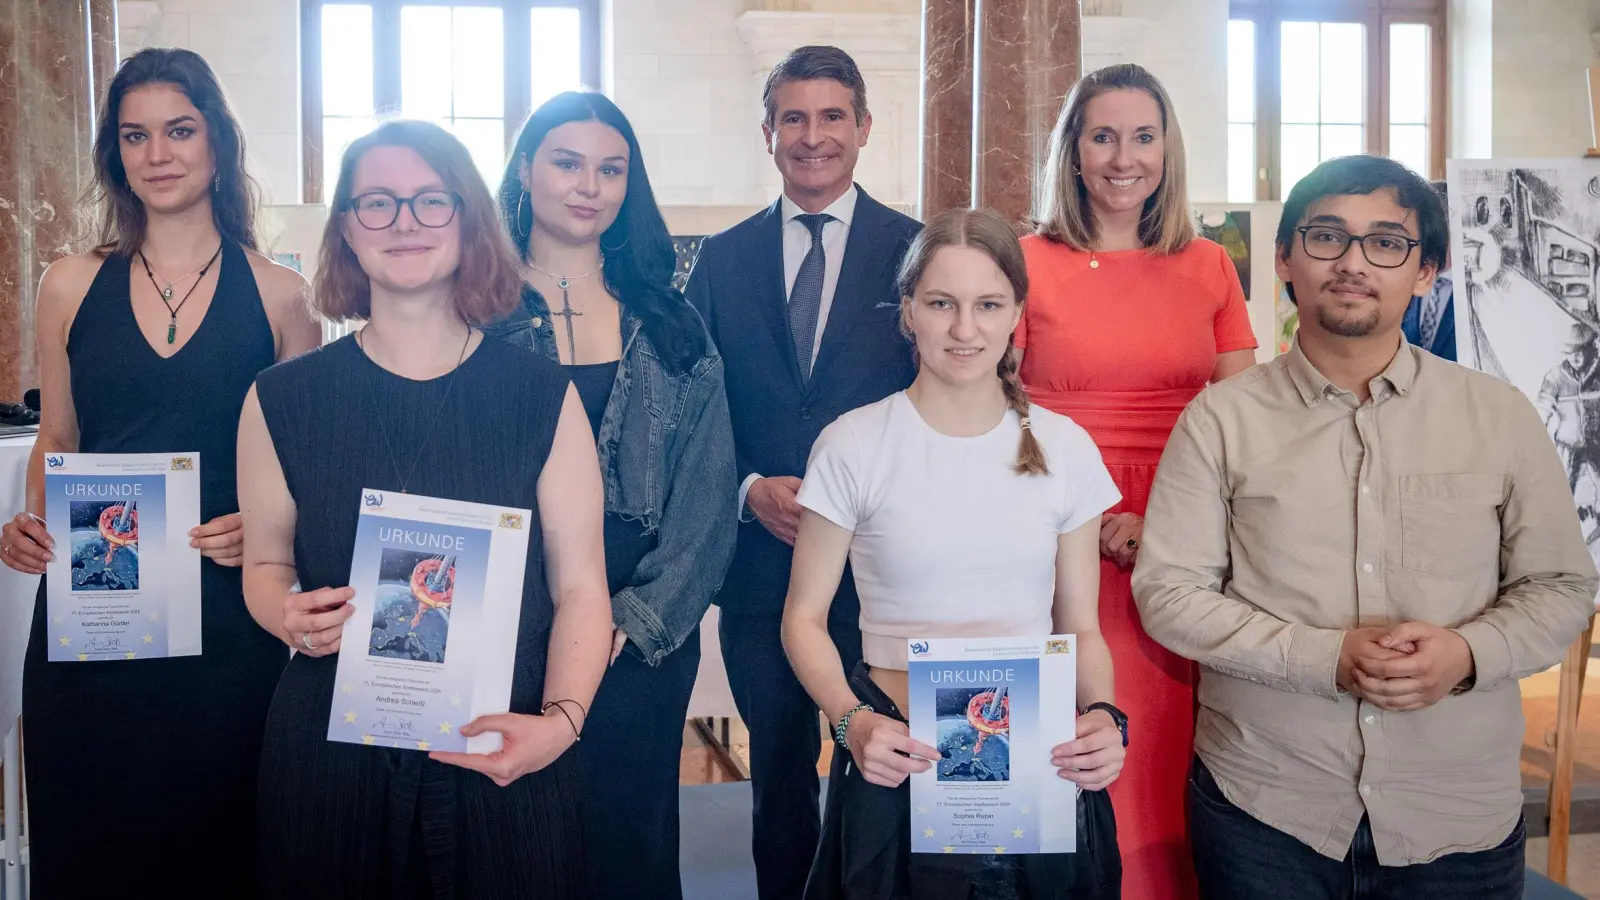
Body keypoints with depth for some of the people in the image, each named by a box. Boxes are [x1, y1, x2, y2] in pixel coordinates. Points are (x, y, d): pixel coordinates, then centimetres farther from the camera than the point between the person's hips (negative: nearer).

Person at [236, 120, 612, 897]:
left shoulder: (543, 397, -2)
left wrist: (560, 719, -17)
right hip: (330, 754, 1)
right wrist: (289, 617, -9)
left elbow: (580, 587, -2)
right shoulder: (283, 400, 2)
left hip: (503, 764, 0)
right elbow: (266, 563, 13)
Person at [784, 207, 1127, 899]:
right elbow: (805, 618, -1)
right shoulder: (854, 445, -6)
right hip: (900, 761, -2)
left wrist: (1102, 713, -13)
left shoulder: (1063, 448, 1)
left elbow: (1080, 627, 6)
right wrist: (852, 722, -17)